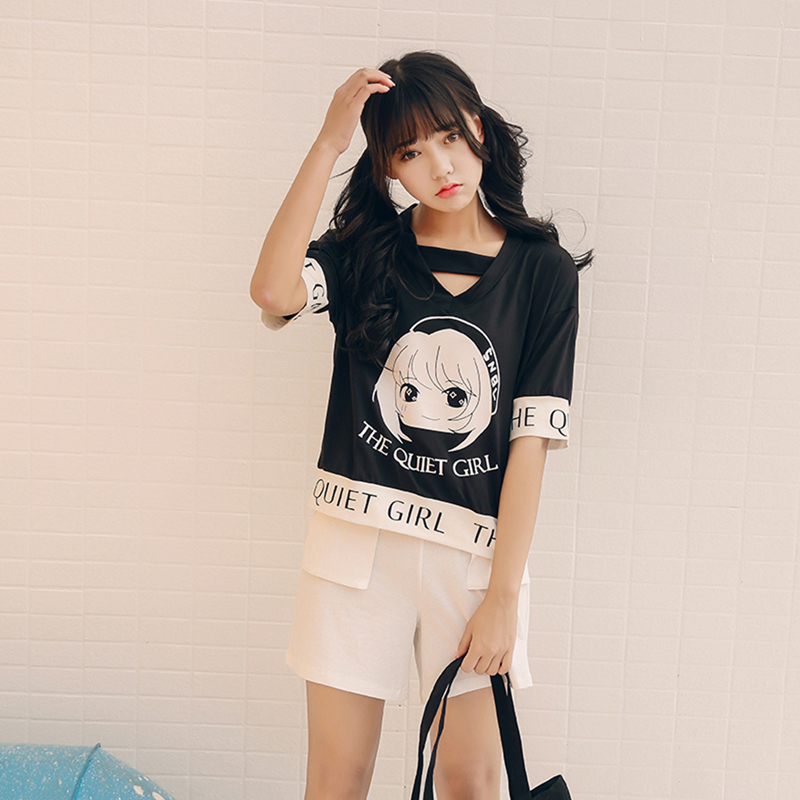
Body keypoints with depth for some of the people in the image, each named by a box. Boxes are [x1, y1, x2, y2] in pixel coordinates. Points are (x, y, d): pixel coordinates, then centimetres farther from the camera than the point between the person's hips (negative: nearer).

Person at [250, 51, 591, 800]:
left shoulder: (542, 270, -1)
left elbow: (531, 438, -5)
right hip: (358, 539, 1)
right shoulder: (364, 251, 2)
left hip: (477, 547, 0)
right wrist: (328, 141, -18)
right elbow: (273, 291, -20)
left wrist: (503, 594, -8)